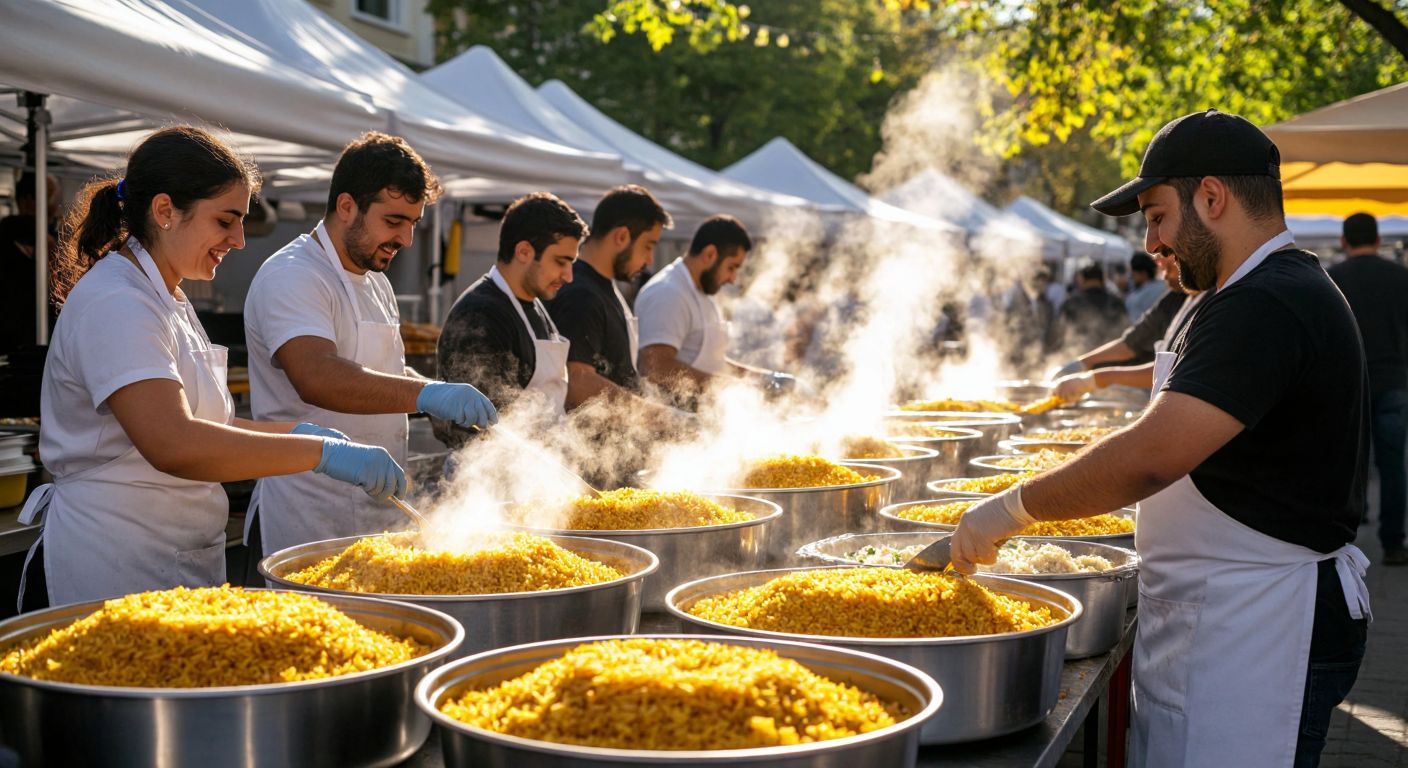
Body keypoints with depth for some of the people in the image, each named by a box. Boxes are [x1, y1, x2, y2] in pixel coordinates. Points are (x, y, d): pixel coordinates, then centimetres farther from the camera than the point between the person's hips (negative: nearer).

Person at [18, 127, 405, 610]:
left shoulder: (167, 301, 16)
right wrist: (321, 451, -29)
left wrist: (298, 433, 3)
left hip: (179, 562, 9)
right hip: (115, 571, -9)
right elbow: (173, 444, -31)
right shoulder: (114, 305, -17)